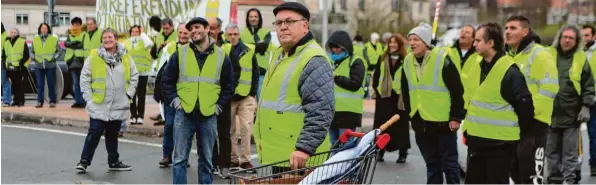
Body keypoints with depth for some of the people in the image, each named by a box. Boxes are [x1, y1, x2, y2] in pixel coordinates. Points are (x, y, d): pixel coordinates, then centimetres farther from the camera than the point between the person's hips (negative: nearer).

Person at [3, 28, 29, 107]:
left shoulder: (22, 42, -1)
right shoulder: (6, 43, 15)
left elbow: (26, 55, -2)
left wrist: (21, 63, -11)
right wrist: (5, 63, 11)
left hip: (19, 68, -5)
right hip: (10, 67, 5)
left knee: (19, 84, -8)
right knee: (14, 85, 7)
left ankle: (21, 100, -3)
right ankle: (16, 100, 12)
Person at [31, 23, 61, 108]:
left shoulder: (54, 39, 3)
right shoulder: (35, 40, 10)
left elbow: (58, 51, 6)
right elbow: (32, 51, 17)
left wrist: (54, 58, -8)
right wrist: (33, 58, 0)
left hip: (50, 65, -2)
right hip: (38, 65, 2)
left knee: (51, 84, 1)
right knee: (40, 85, 2)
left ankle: (52, 101, 7)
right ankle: (40, 101, 7)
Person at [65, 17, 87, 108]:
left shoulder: (84, 34, 5)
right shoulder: (69, 35, 19)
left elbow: (86, 46, -8)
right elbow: (66, 43, 1)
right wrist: (77, 43, -10)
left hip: (81, 61, -5)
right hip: (72, 62, 5)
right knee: (75, 83, 6)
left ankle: (83, 101, -6)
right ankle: (78, 101, 10)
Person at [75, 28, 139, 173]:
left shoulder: (126, 58, 3)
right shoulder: (93, 57, -5)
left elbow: (134, 77, 12)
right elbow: (84, 77, -2)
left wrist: (129, 94, 3)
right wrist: (89, 97, -7)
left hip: (118, 106, 3)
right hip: (99, 106, -3)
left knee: (113, 135, 13)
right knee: (94, 134, -4)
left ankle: (113, 162, 23)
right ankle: (84, 161, 8)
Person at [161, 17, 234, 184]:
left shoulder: (221, 57, 4)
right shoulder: (180, 53, 4)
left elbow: (228, 87, 10)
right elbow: (166, 81, 8)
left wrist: (218, 106, 1)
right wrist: (175, 101, -2)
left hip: (209, 116, 0)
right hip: (184, 114, 0)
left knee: (206, 160, 9)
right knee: (180, 158, 1)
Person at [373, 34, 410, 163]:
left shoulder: (405, 60, 0)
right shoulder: (382, 58, 10)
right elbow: (376, 75, 11)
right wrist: (375, 89, 1)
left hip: (399, 96, -3)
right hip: (383, 96, 3)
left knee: (400, 125, 2)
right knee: (382, 124, 6)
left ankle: (403, 153, 11)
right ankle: (380, 151, 15)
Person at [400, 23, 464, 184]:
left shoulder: (442, 59, -13)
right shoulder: (408, 61, 6)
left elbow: (457, 90, -12)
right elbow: (406, 91, 17)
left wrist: (456, 117, -13)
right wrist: (410, 114, 16)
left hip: (443, 122, -6)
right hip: (421, 122, 6)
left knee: (449, 164, 3)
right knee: (431, 164, 15)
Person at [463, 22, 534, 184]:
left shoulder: (509, 70, -17)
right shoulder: (476, 69, 9)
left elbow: (524, 105, -15)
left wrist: (515, 130, -4)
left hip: (500, 143, -8)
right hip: (476, 140, 8)